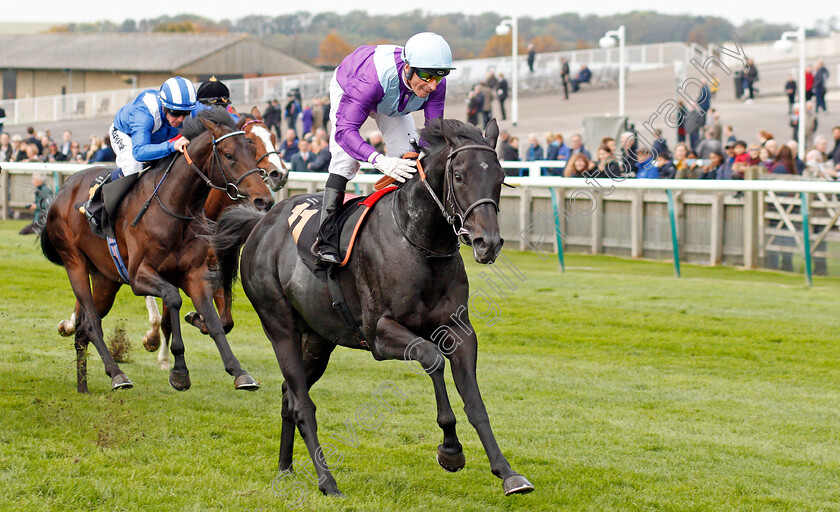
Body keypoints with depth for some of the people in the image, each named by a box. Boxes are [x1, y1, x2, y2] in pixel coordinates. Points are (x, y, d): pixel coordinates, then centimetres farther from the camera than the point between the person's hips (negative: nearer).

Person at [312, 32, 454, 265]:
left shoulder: (436, 84, -34)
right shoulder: (373, 77, -49)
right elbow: (345, 130, -51)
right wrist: (381, 161, -66)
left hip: (394, 103, 5)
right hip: (347, 89, -5)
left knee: (409, 157, -5)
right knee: (345, 159, -20)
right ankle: (325, 239, -19)